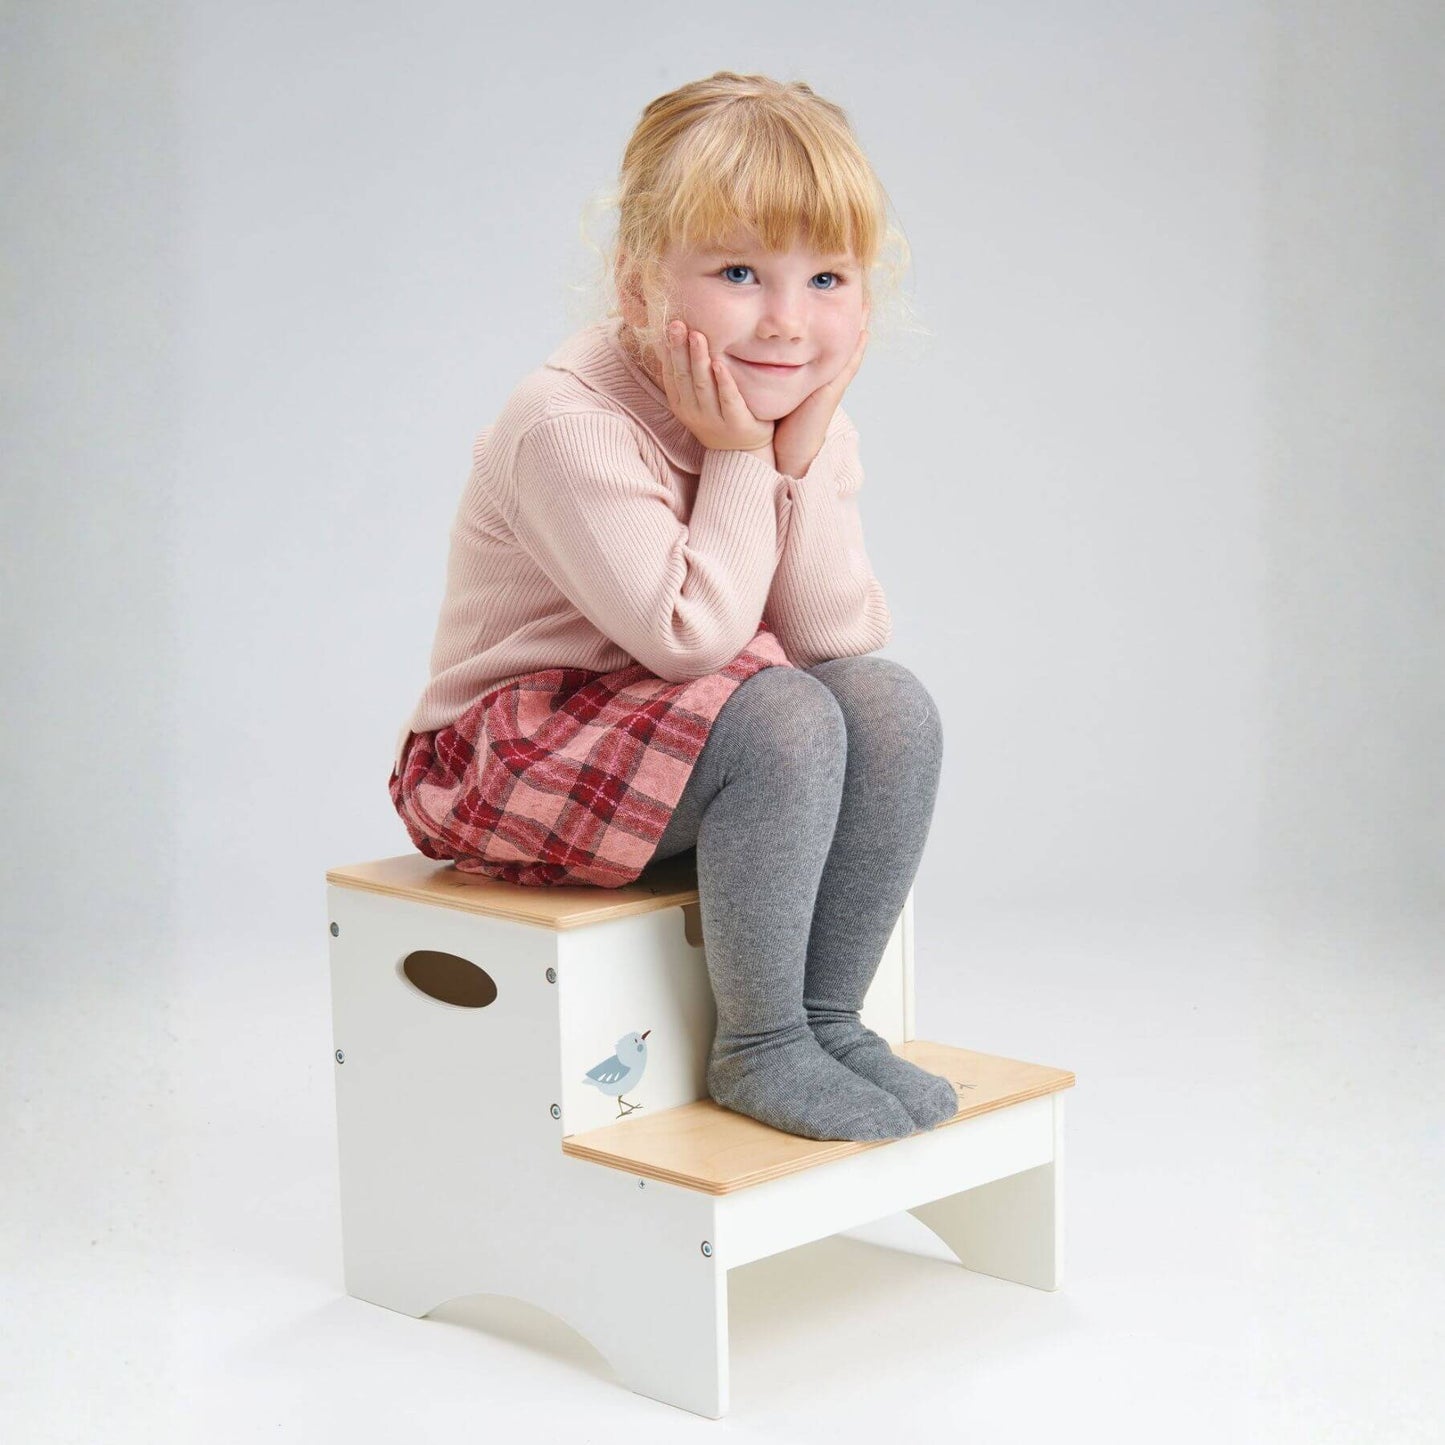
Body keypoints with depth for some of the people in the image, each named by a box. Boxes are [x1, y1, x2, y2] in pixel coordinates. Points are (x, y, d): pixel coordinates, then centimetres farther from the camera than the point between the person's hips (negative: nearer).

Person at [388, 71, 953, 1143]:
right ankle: (758, 1047, -15)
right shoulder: (572, 425, -24)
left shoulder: (806, 420, -1)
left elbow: (840, 641, -9)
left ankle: (829, 1013, -5)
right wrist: (737, 460, -23)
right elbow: (691, 638, -27)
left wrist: (803, 462, -18)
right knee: (784, 719, -30)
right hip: (514, 754, -7)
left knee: (892, 705, -16)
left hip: (665, 725, 7)